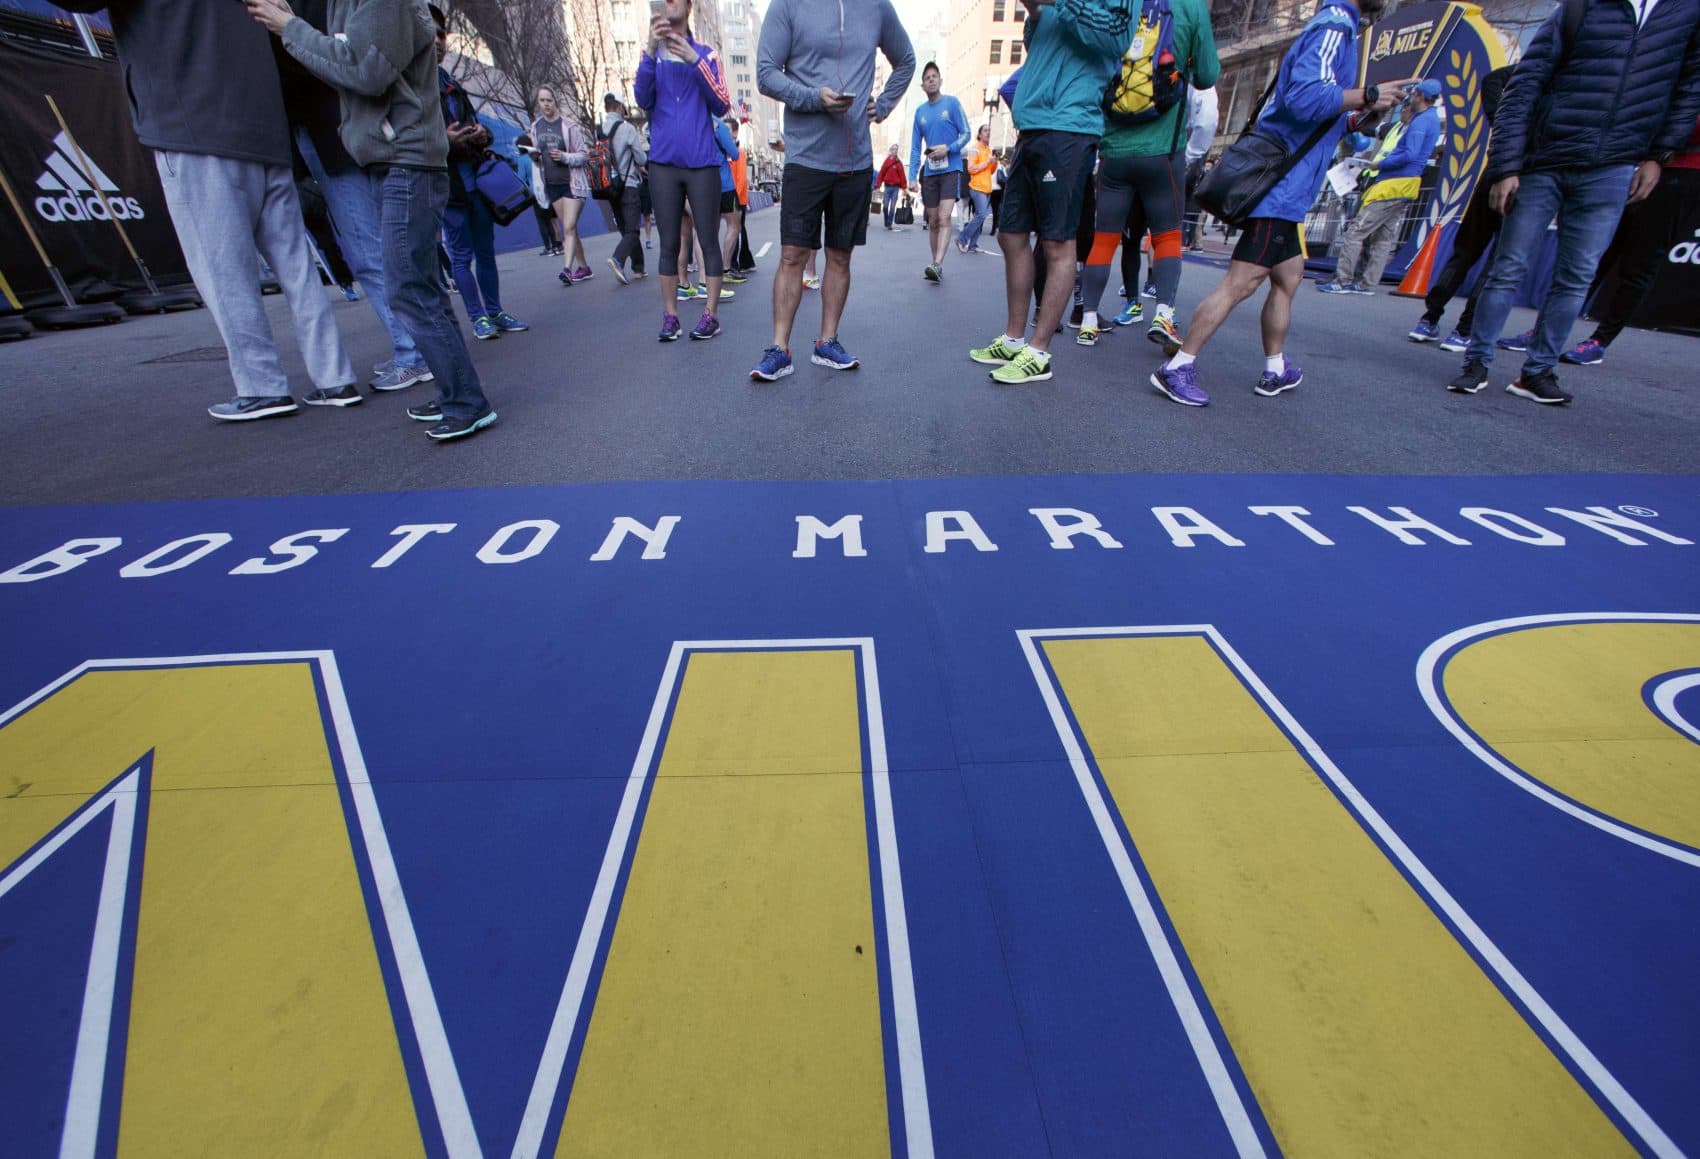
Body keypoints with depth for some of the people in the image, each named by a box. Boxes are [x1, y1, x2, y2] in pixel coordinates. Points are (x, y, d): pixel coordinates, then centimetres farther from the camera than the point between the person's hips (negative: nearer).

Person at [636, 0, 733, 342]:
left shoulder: (706, 54, 10)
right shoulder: (651, 54, 13)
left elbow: (721, 107, -1)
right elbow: (643, 101, -1)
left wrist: (695, 60, -10)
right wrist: (651, 50, -12)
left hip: (702, 162, -1)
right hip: (663, 163, 1)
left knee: (708, 240, -4)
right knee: (669, 243, 0)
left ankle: (710, 314, -1)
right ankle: (669, 316, 1)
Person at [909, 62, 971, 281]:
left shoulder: (952, 103, 1)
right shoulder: (920, 111, 11)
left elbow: (966, 134, -1)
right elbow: (915, 147, 10)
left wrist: (948, 149, -17)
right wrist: (912, 176, 1)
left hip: (951, 169, -4)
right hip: (930, 172, 4)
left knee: (944, 218, -18)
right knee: (933, 222, 7)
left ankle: (938, 264, -27)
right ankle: (936, 265, 15)